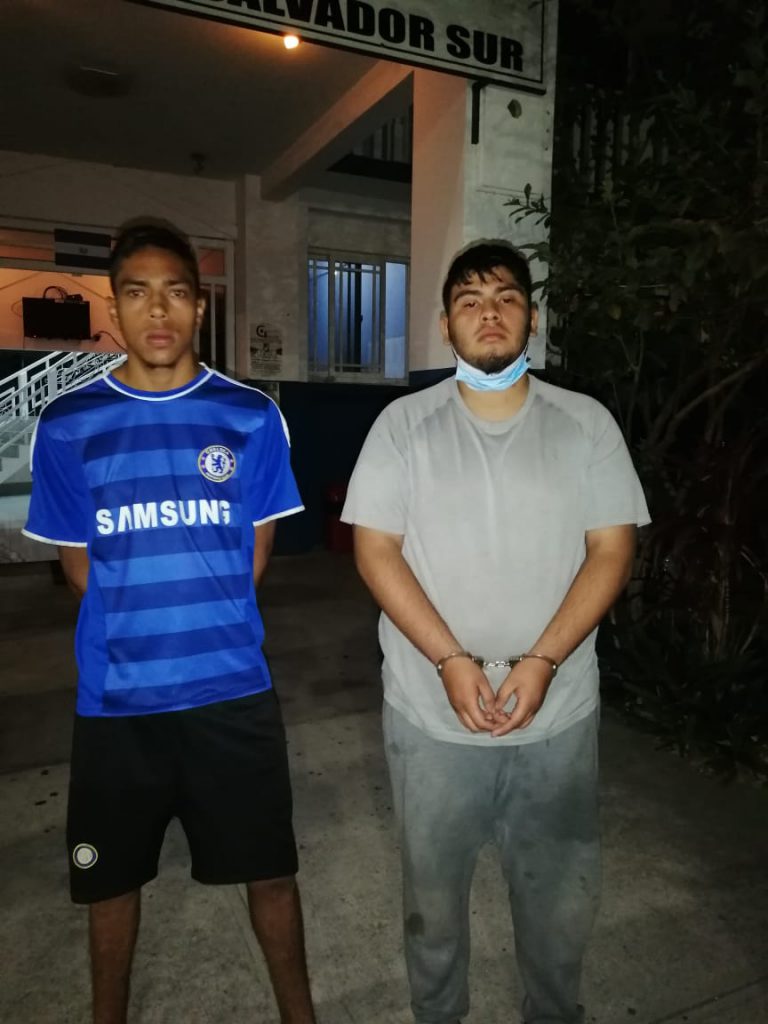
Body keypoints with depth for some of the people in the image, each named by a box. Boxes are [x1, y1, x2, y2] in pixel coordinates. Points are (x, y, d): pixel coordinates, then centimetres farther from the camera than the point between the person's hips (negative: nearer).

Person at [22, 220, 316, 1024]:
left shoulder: (251, 418, -2)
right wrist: (138, 626, -1)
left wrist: (199, 619, -2)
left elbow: (255, 552, 3)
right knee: (112, 876, 19)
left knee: (269, 868, 13)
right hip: (116, 693, 1)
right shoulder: (67, 426, -2)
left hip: (231, 687, 0)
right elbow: (77, 564, 4)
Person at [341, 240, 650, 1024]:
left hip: (558, 712, 1)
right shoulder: (403, 424, -3)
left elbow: (611, 551, -3)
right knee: (432, 889, 18)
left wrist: (541, 662, -15)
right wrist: (450, 660, -16)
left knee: (561, 896, 19)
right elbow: (376, 551, -6)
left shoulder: (587, 423, 0)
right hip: (431, 711, 0)